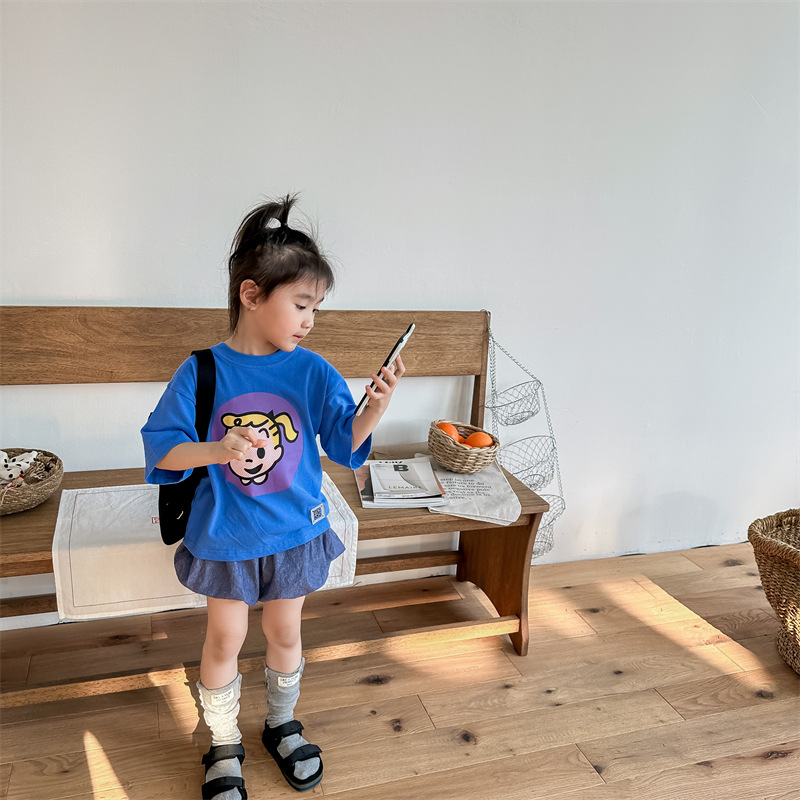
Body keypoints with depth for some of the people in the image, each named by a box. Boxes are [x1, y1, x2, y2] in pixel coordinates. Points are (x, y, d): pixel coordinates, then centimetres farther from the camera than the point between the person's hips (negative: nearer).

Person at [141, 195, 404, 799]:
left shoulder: (312, 371, -9)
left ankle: (282, 726, 45)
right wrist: (215, 450, -30)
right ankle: (224, 746, 38)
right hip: (225, 535, -1)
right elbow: (160, 449, -11)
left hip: (295, 532, 2)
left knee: (285, 633, 18)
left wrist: (375, 408, -26)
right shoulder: (203, 372, -14)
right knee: (226, 639, 13)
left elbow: (345, 443, -8)